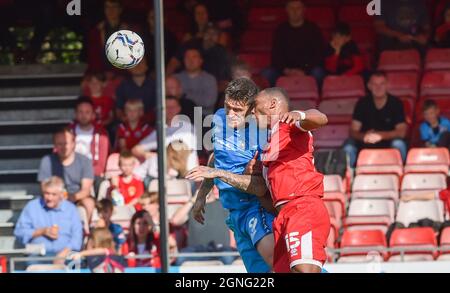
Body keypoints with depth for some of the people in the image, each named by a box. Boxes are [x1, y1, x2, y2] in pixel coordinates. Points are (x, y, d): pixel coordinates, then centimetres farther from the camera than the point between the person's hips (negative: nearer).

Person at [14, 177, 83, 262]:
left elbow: (77, 235, 4)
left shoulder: (70, 208, 12)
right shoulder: (32, 206, 10)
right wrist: (42, 232, -4)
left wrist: (66, 251, -14)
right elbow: (19, 232, 7)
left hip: (65, 255, 1)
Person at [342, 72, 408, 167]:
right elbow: (353, 131, -5)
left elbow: (401, 132, -12)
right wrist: (364, 136, -29)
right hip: (365, 145, 1)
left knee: (399, 144, -33)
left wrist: (380, 135, -28)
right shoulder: (362, 104, -1)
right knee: (349, 146, -28)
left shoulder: (396, 103, -5)